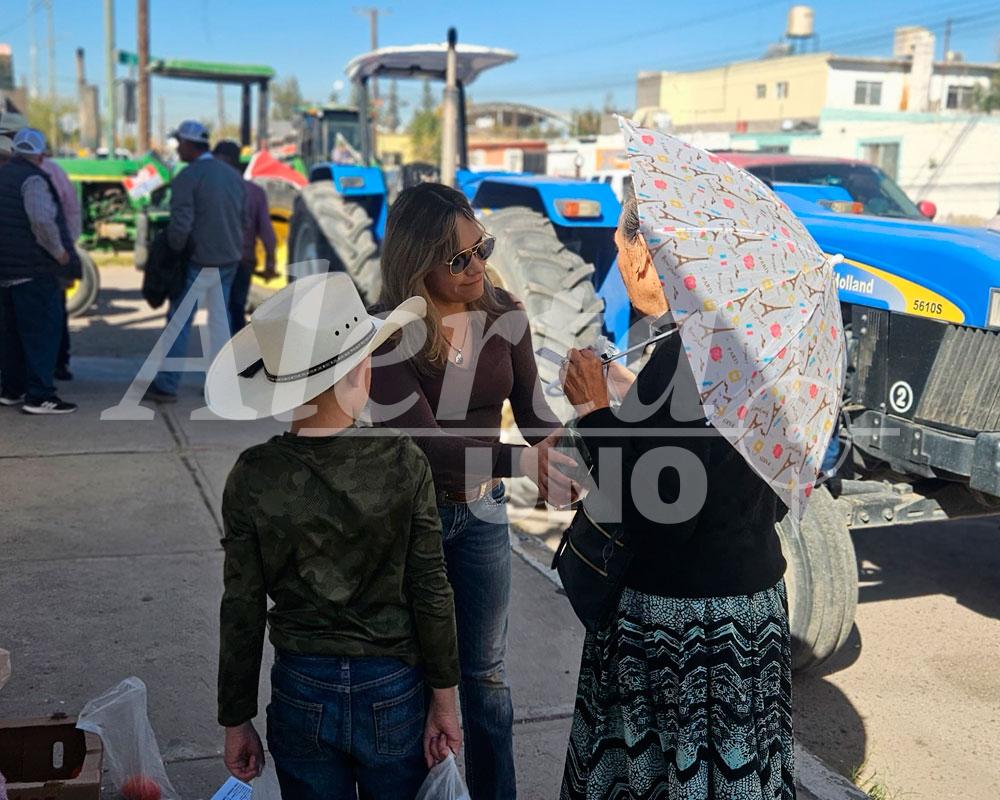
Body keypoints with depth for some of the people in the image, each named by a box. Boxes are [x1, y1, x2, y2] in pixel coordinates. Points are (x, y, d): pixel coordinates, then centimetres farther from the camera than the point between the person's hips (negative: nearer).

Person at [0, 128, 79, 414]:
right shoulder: (33, 179, -13)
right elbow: (42, 219, -26)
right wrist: (59, 251, -15)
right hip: (34, 270, -9)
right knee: (43, 331, -5)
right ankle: (39, 395, -7)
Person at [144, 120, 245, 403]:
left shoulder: (186, 178, -13)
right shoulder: (234, 176, 9)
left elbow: (180, 225, -19)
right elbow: (243, 220, 13)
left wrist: (174, 251, -3)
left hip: (199, 262, -6)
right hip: (230, 261, 7)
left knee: (179, 321, 1)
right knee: (220, 320, 14)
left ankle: (166, 385, 4)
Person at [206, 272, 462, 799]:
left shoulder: (253, 478, -13)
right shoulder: (402, 462, -16)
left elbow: (242, 613, -7)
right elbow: (430, 593, -11)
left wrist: (236, 720, 5)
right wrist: (445, 700, 1)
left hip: (302, 695, 1)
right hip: (393, 694, 0)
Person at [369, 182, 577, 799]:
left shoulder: (505, 316, -7)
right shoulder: (390, 336, -20)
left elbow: (533, 412, -3)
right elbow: (426, 441, -28)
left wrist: (569, 456, -24)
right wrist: (517, 461, -41)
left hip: (483, 509, 3)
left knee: (487, 669, 16)